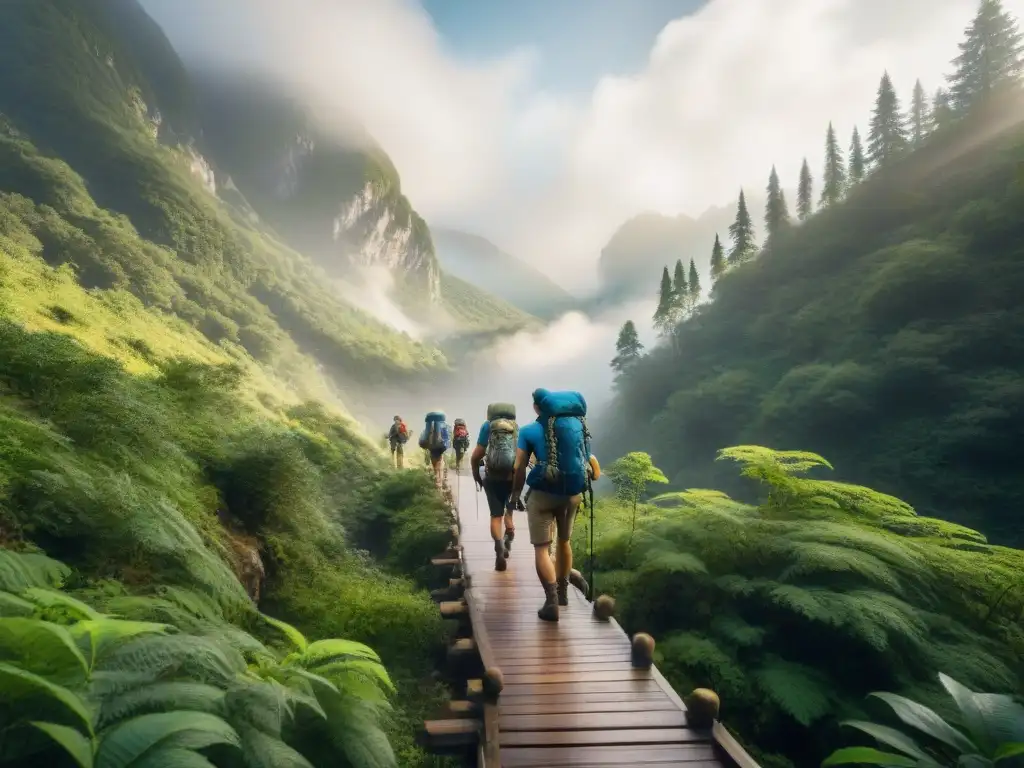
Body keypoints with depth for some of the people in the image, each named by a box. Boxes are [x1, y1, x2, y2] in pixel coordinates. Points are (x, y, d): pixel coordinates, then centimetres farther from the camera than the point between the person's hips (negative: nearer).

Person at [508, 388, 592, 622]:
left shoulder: (530, 430, -3)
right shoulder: (578, 425, 7)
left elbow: (520, 468, -3)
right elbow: (587, 458, 14)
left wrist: (514, 496, 8)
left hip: (543, 493, -4)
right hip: (573, 493, 4)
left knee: (541, 547, 3)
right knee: (564, 541, 23)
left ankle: (551, 602, -6)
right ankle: (562, 592, 35)